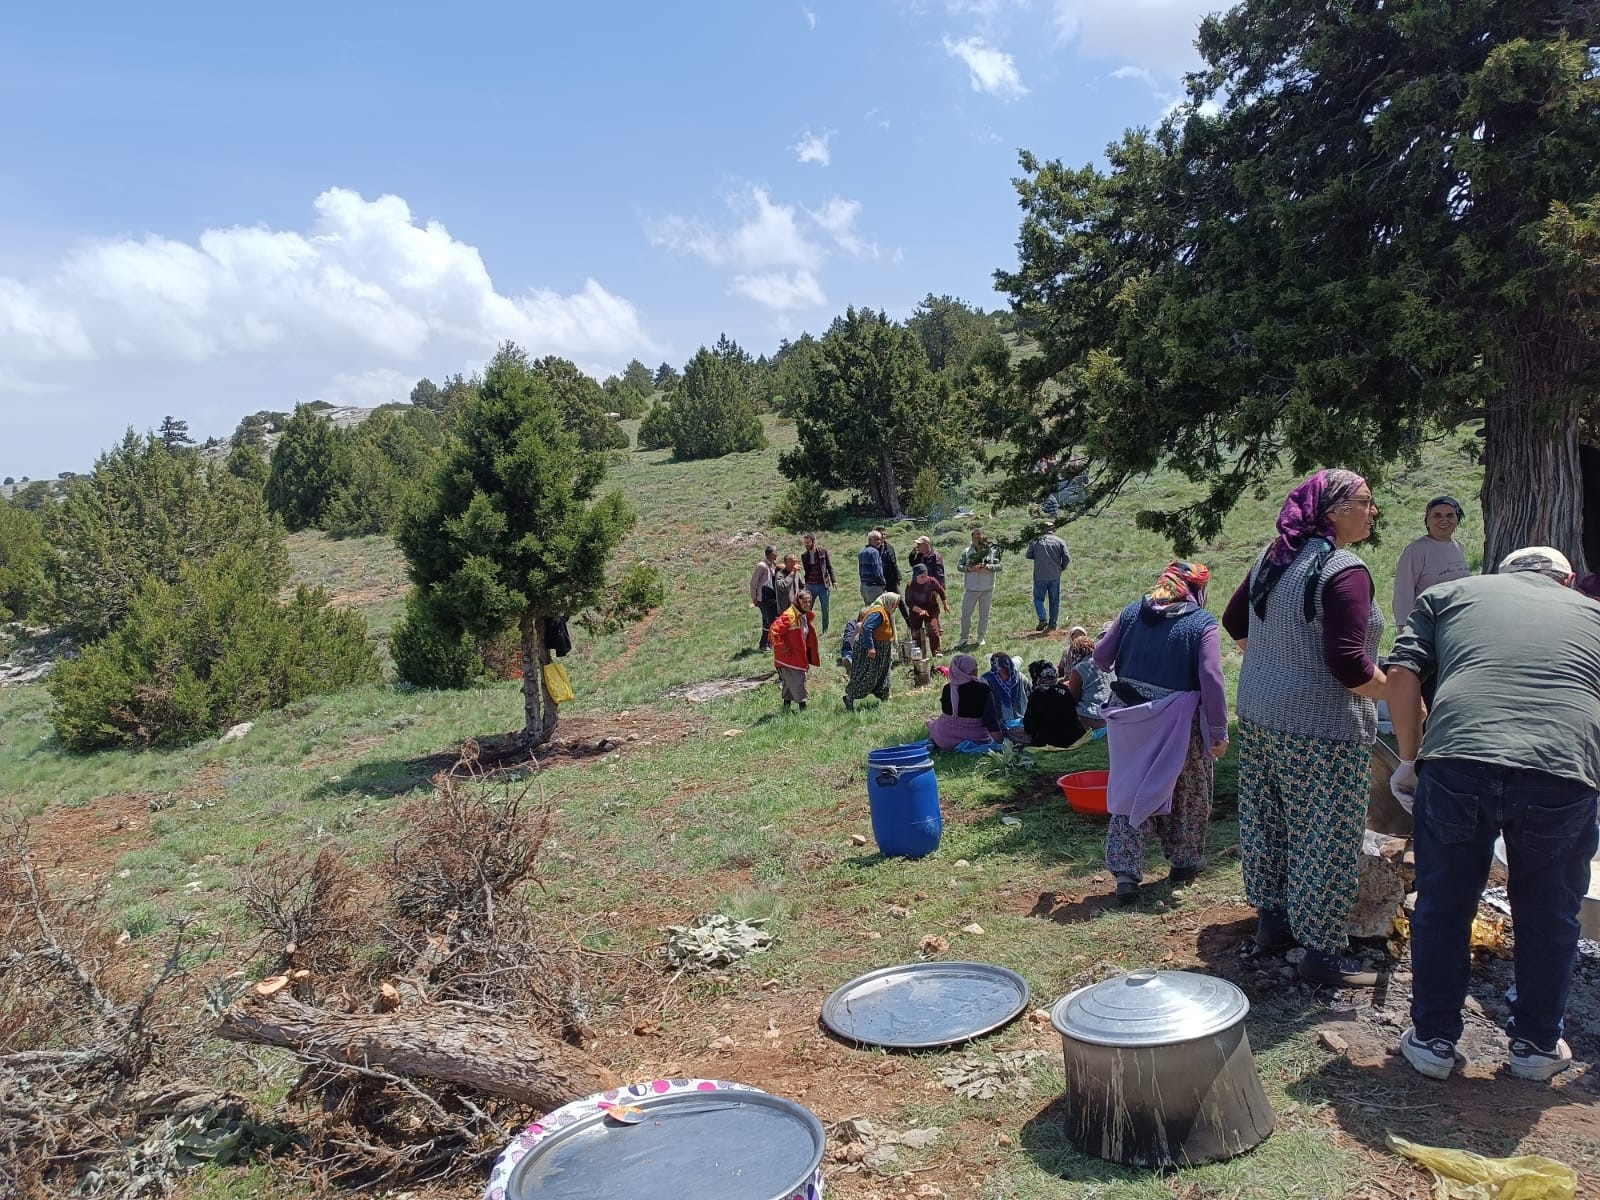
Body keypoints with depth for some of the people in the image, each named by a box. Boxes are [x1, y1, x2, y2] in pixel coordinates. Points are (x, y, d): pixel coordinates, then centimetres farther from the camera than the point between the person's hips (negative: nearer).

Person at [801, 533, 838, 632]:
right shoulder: (804, 555, 3)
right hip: (810, 586, 1)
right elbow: (804, 570, 8)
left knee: (825, 610, 7)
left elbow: (829, 567, 1)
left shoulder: (823, 552, -2)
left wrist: (834, 580, -5)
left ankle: (825, 631, 19)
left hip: (823, 585, -1)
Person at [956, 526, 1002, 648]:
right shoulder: (967, 551, 4)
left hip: (987, 588, 0)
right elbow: (959, 566, 2)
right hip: (970, 588, 0)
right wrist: (969, 569, -16)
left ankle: (982, 638, 20)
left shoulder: (991, 550, 2)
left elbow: (999, 566, -1)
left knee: (984, 614, 8)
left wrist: (988, 567, -18)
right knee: (966, 613, 1)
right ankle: (965, 637, 14)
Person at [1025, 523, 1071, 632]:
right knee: (1054, 601, 11)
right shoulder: (1060, 541, 2)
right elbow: (1067, 558, -3)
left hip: (1039, 576, -1)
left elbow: (1029, 555, 3)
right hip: (1055, 576, 1)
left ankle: (1043, 619, -9)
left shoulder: (1035, 541, 2)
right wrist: (1062, 568, 13)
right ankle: (1052, 623, 11)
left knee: (1038, 599, 10)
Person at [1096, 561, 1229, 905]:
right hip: (1180, 724, -3)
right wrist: (1219, 732, -11)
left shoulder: (1133, 612, 3)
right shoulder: (1202, 624, -9)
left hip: (1131, 720, 3)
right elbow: (1212, 680, -15)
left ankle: (1125, 873, 6)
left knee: (1130, 792, 10)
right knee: (1188, 793, 18)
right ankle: (1184, 861, 32)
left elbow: (1101, 656, 7)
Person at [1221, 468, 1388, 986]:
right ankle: (1322, 949, 13)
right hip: (1320, 728, -8)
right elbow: (1348, 664, -23)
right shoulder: (1344, 570, -18)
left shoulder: (1273, 557, 7)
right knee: (1326, 837, 3)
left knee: (1267, 819, 17)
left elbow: (1235, 622, 19)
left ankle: (1272, 917, 33)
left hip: (1259, 715, 8)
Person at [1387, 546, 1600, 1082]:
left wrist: (1410, 759, 19)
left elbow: (1402, 676, 10)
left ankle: (1432, 1040, 28)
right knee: (1549, 918, 20)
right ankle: (1536, 1046, 36)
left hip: (1457, 761, -1)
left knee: (1442, 909, 16)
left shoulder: (1448, 592, 22)